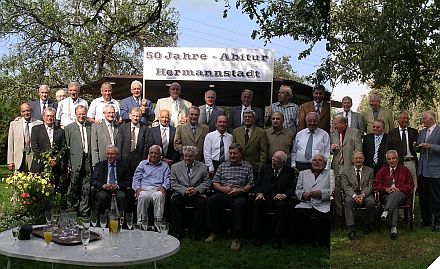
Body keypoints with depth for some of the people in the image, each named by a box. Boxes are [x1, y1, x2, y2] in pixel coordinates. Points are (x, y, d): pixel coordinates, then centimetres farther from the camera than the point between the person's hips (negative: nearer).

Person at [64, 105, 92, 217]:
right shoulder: (69, 128, 6)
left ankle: (84, 211, 13)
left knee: (86, 189, 5)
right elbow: (66, 147, 1)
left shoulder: (90, 127, 13)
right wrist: (67, 164, -6)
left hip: (88, 162, 2)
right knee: (74, 188, 1)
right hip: (75, 162, -2)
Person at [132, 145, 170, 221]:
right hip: (144, 188, 0)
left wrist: (163, 187, -12)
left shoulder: (164, 166, 23)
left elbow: (167, 179, 10)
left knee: (159, 196, -37)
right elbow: (136, 178, 14)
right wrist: (137, 188, -6)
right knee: (143, 196, -37)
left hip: (158, 189, 0)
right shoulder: (142, 164, 24)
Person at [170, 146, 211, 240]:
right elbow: (173, 184, 3)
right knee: (174, 201, -31)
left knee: (202, 202, -31)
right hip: (181, 194, 0)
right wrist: (185, 190, -13)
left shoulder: (203, 167, 12)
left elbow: (207, 183, 7)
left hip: (197, 194, 0)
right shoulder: (175, 167, 12)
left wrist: (197, 189, -12)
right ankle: (177, 231, -20)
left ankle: (195, 232, -21)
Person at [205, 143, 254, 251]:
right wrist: (222, 188, -5)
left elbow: (250, 185, 5)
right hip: (222, 194, 3)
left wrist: (240, 190, -12)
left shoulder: (247, 166, 14)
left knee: (239, 204, -37)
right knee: (211, 200, -28)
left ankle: (236, 238, -30)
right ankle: (214, 232, -17)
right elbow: (215, 182, 15)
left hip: (239, 195, -3)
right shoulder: (223, 166, 22)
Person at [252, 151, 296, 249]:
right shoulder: (265, 168, 16)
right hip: (265, 199, 2)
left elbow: (292, 188, -1)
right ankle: (257, 236, -23)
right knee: (257, 203, -30)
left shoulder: (290, 171, 7)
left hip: (279, 200, -2)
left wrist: (284, 195, -20)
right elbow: (258, 184, 13)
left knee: (281, 205, -35)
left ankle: (277, 237, -28)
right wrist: (259, 193, -7)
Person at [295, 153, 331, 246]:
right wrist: (302, 194, -5)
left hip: (323, 206, -2)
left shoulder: (329, 174, 17)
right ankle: (309, 240, -11)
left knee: (327, 217, -32)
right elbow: (297, 190, 18)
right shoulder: (303, 173, 26)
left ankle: (320, 241, -9)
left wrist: (321, 193, -13)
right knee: (299, 214, -30)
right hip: (306, 204, 2)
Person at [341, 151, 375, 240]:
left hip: (365, 194, 1)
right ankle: (351, 230, -39)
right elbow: (345, 186, -2)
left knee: (371, 202, -32)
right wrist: (354, 195, -21)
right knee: (349, 201, -35)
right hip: (351, 194, -1)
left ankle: (368, 225, -7)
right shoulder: (345, 171, 9)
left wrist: (362, 195, -18)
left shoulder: (370, 171, 12)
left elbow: (370, 186, 2)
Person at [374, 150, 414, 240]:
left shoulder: (404, 170, 17)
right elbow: (376, 184, 12)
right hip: (387, 195, 1)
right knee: (394, 203, -35)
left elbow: (410, 185, 10)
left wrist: (399, 189, -8)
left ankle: (385, 212, -56)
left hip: (400, 194, 0)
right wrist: (386, 189, -7)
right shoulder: (382, 171, 19)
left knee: (396, 195, -39)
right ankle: (394, 228, -46)